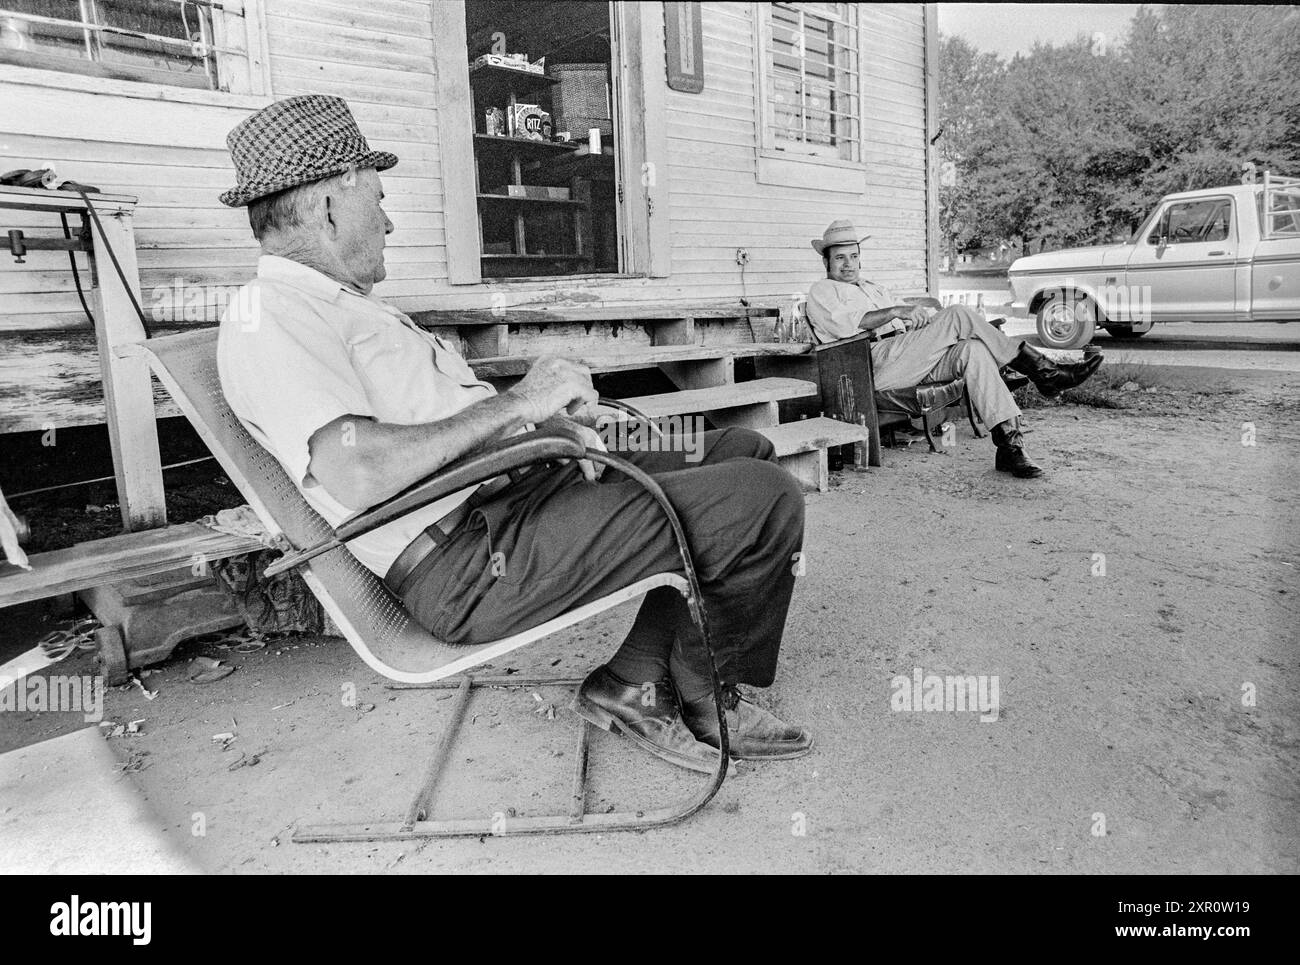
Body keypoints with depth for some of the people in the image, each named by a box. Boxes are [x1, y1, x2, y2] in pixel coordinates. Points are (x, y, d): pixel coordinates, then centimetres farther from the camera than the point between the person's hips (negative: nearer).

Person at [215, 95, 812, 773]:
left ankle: (637, 681, 7)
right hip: (472, 562, -11)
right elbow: (359, 475, -25)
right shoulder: (267, 318, -9)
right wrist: (517, 402, -17)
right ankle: (702, 698, 9)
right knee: (767, 501, -17)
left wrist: (548, 423, 5)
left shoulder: (342, 304, 25)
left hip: (517, 488, 11)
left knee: (742, 454, 10)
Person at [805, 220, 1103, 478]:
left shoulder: (875, 289, 35)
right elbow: (844, 323, -11)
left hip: (915, 360, 7)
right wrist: (895, 311, -19)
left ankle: (1009, 446, -28)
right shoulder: (822, 291, 11)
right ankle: (1045, 372, -18)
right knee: (958, 315, -22)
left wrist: (925, 313, 2)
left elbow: (911, 317, 26)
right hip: (877, 364, -7)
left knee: (972, 350, -24)